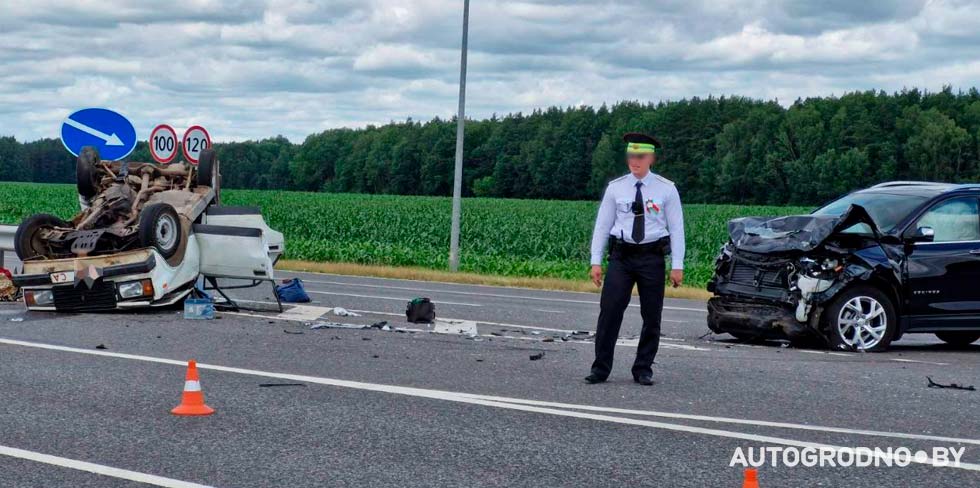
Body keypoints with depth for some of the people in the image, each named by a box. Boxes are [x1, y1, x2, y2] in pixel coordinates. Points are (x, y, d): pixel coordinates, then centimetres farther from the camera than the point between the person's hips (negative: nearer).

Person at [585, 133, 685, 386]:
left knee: (652, 317, 6)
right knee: (609, 312, -6)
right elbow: (602, 225, 6)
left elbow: (676, 228, 1)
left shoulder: (666, 189, 0)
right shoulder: (615, 188, 4)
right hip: (621, 256, 0)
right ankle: (600, 369, 2)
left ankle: (643, 370, 18)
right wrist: (596, 261, 1)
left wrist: (677, 265, -4)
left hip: (652, 257, 0)